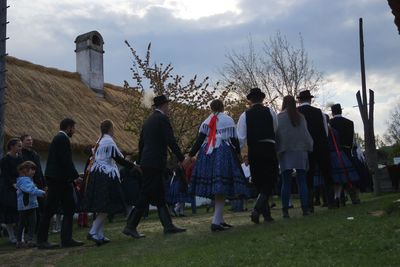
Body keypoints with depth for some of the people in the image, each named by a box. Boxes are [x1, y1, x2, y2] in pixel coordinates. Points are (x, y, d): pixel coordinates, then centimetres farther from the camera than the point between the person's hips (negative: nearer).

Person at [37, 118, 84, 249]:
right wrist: (75, 176, -13)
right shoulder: (63, 139, -13)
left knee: (69, 209, 9)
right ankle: (42, 241, 4)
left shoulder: (58, 138, 18)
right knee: (49, 210, -3)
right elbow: (66, 161, -19)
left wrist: (74, 177, 15)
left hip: (60, 180, 10)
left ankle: (67, 239, 11)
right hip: (58, 180, -10)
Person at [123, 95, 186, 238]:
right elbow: (171, 141, -14)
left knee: (160, 196, 10)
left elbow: (141, 143, 20)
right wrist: (181, 158, -8)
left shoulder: (148, 120, 17)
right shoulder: (162, 119, -8)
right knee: (145, 196, -7)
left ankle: (168, 226, 13)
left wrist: (140, 162, 26)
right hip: (155, 163, -9)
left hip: (146, 163, 9)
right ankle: (130, 226, -5)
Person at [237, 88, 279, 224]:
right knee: (269, 182, 2)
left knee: (259, 183, 13)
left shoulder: (245, 115, 2)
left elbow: (240, 137, -5)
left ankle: (266, 214, 14)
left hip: (253, 151, 2)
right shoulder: (270, 112, 2)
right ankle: (257, 209, -18)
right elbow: (277, 130, 12)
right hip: (269, 149, -2)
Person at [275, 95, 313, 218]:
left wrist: (277, 150, 2)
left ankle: (285, 210, -1)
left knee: (286, 183, 1)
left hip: (286, 152, -2)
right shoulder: (301, 117, 6)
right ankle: (305, 208, 4)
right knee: (302, 181, 7)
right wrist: (309, 148, 12)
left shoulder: (279, 117, -3)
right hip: (300, 151, 2)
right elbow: (306, 134, 7)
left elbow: (277, 135, -4)